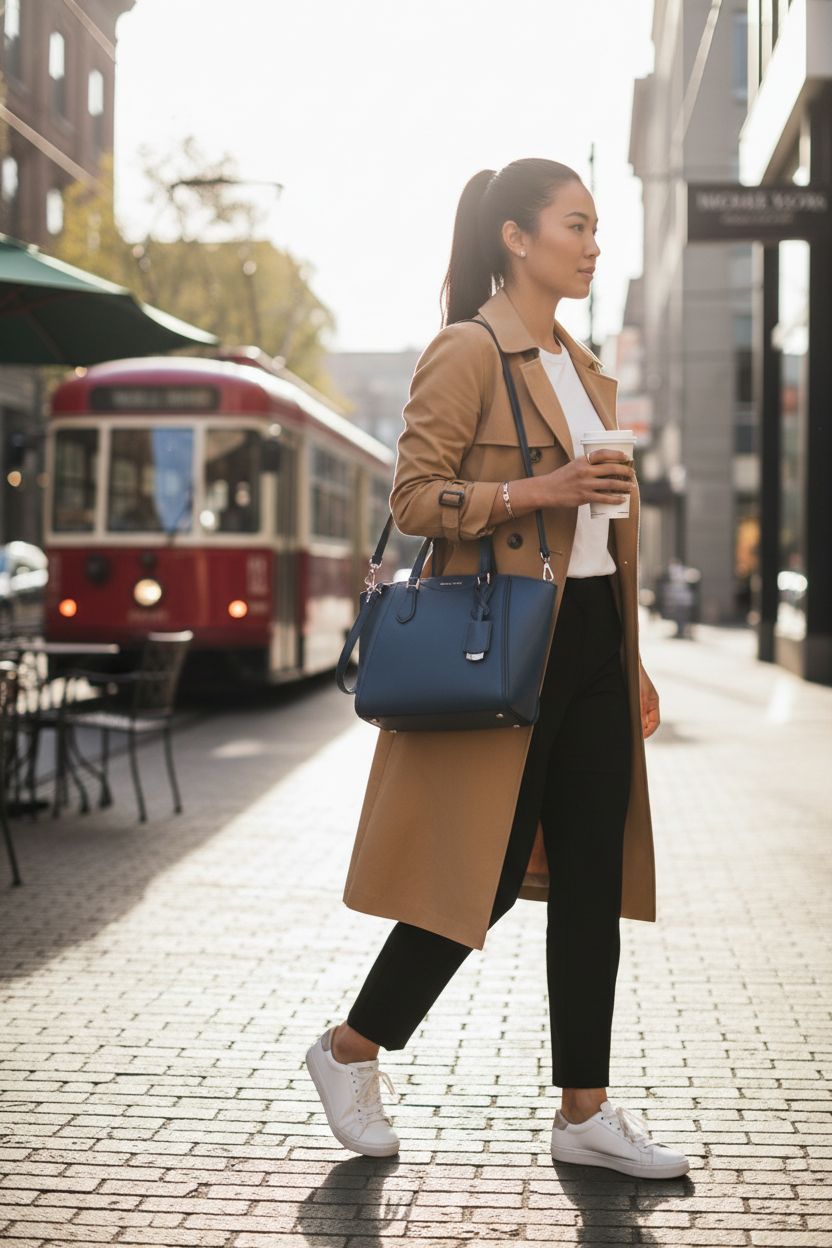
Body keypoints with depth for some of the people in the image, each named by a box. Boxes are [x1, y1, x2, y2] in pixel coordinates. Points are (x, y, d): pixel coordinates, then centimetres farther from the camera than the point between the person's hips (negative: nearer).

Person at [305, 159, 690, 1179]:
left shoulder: (585, 369, 18)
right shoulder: (467, 352, -8)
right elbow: (414, 498, -13)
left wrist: (633, 665, 18)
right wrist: (537, 491, -23)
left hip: (591, 637, 8)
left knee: (594, 873, 6)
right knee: (488, 871, -3)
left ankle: (585, 1112, 13)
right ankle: (350, 1052, 17)